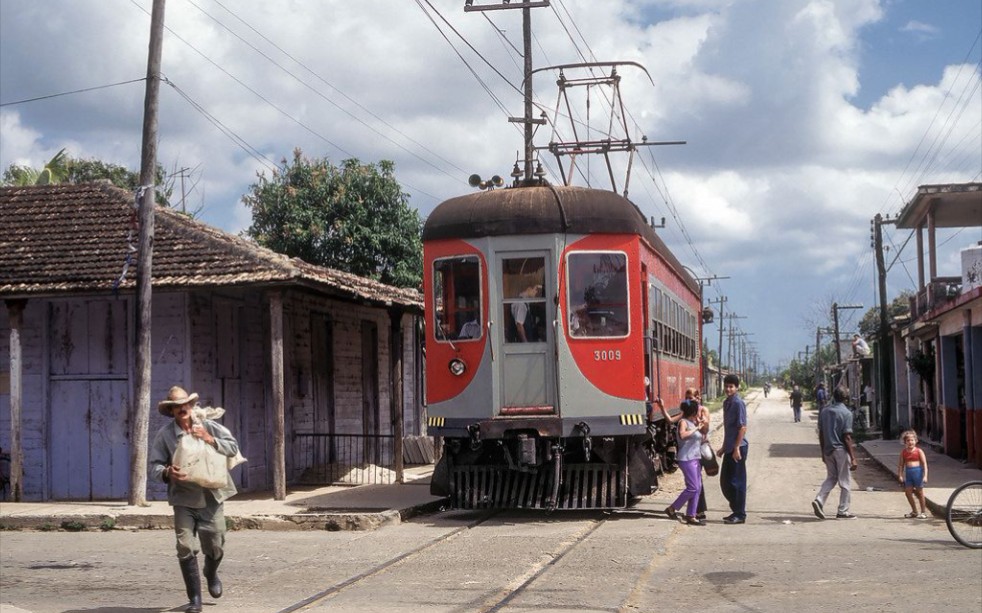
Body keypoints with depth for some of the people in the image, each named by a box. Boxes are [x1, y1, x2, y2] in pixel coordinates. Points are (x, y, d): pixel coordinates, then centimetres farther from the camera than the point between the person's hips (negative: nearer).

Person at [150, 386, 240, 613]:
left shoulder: (209, 426, 0)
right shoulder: (164, 435, -5)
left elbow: (233, 447, -4)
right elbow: (154, 466, -6)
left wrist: (210, 439, -18)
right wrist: (168, 473, -27)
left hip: (212, 497, 2)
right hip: (184, 500, -1)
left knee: (215, 547, 10)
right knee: (186, 548, -10)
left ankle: (211, 575, 44)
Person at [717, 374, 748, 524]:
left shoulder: (738, 403, -13)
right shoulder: (727, 403, 14)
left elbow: (742, 427, -17)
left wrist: (737, 448, -20)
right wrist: (724, 447, 22)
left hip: (738, 447, -9)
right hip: (729, 448, 9)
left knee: (737, 482, -3)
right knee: (725, 482, 12)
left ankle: (740, 515, 5)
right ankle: (736, 511, 22)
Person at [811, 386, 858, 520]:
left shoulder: (824, 412, 6)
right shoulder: (846, 413, -11)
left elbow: (821, 434, 9)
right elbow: (847, 437, -14)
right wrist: (853, 457, -11)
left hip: (828, 450, 5)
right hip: (841, 450, -5)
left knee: (831, 477, 17)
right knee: (845, 482, 5)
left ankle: (819, 500, -4)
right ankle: (843, 511, 9)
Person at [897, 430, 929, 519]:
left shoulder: (919, 451, -4)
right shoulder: (903, 452, 6)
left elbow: (924, 464, -5)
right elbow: (901, 465, 9)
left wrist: (925, 476, -12)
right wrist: (900, 475, 1)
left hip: (917, 471, -4)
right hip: (908, 472, 4)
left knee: (920, 492, 4)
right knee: (908, 492, 5)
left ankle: (923, 512, 15)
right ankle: (914, 511, 21)